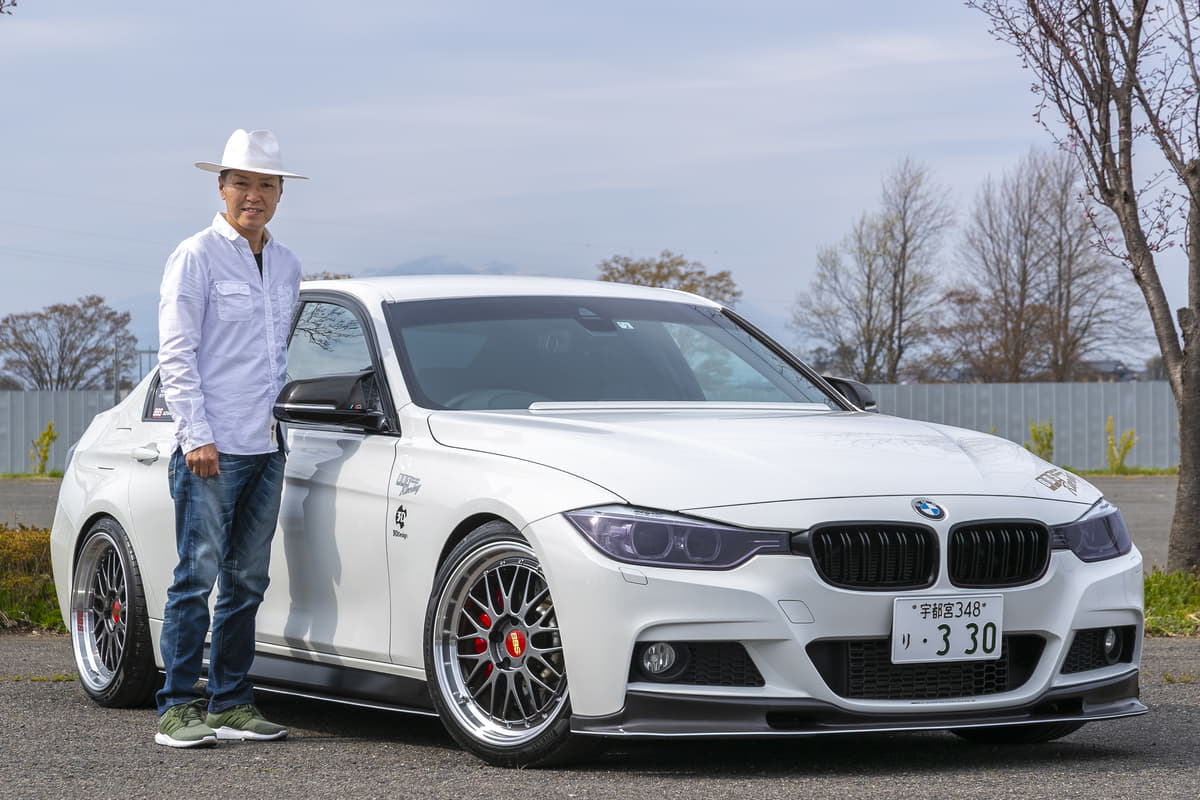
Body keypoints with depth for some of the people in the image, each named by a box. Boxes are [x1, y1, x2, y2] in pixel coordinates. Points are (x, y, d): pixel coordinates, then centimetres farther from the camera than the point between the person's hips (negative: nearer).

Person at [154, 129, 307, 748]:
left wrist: (280, 419, 16)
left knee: (247, 580, 8)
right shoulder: (196, 256, -4)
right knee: (198, 577, -8)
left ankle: (230, 702, 14)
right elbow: (175, 355, -8)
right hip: (211, 451, -7)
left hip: (265, 447, 7)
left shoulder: (286, 266, 16)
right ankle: (178, 708, -4)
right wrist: (197, 435, -15)